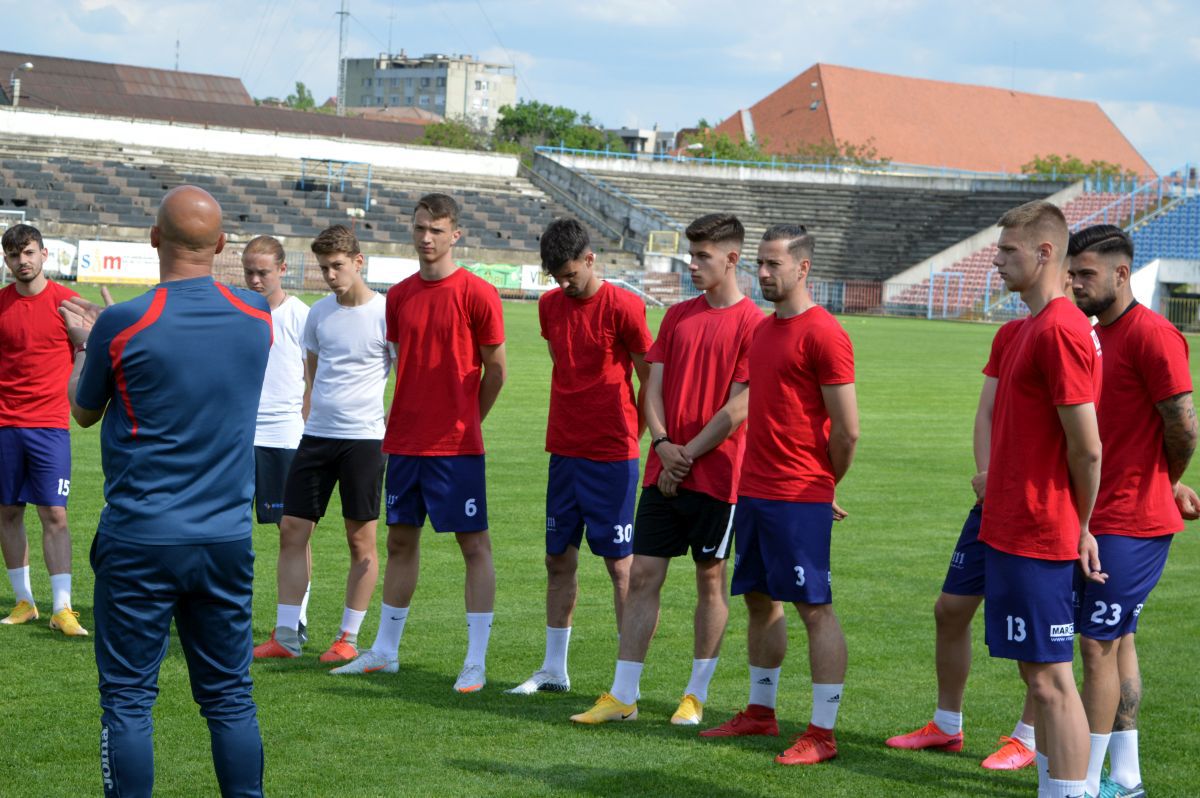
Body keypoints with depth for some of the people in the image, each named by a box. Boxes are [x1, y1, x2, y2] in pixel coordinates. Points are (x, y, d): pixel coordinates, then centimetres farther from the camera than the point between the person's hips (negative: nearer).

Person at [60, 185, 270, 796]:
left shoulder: (122, 325, -12)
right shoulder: (256, 318, 0)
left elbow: (83, 412, 5)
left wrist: (85, 340, 23)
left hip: (139, 542, -4)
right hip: (227, 539, 4)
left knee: (128, 700, 3)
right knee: (230, 698, 11)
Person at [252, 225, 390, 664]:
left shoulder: (385, 314, -7)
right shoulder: (319, 312, 9)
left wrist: (393, 435, -7)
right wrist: (314, 415, 14)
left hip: (364, 438, -5)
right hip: (316, 434, 5)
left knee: (361, 539, 2)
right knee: (292, 529, 1)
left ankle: (348, 639, 10)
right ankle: (285, 636, 7)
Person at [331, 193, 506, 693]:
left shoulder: (477, 294, -8)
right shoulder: (399, 295, 9)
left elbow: (495, 369, -2)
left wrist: (463, 423, 6)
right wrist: (405, 421, 9)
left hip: (456, 446, -6)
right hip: (403, 441, 6)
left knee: (474, 544, -2)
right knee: (400, 540, 13)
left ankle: (476, 662, 0)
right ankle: (384, 651, 22)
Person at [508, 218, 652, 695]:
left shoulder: (622, 307, -10)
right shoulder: (550, 305, 8)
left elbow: (650, 380, -4)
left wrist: (630, 434, 2)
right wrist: (573, 423, 15)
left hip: (612, 456, -6)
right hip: (564, 449, 6)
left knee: (620, 564, -2)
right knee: (558, 560, 10)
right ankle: (554, 670, 20)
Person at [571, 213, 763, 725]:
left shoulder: (752, 324, -7)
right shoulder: (678, 317, 12)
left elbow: (738, 407, -12)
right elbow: (654, 386, 8)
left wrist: (687, 456, -12)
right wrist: (664, 445, -8)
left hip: (715, 475, -5)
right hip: (664, 470, 5)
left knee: (710, 580, 5)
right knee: (642, 576, 3)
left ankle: (696, 694, 16)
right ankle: (622, 696, 6)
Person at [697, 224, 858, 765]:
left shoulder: (823, 334, -13)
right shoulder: (763, 330, 15)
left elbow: (847, 430, -12)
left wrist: (822, 487, 0)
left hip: (799, 500, -9)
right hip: (754, 492, 9)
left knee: (815, 609, -4)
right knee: (759, 600, 15)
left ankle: (822, 734, -2)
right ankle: (760, 712, 27)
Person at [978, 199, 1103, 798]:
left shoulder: (1060, 330, -17)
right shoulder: (1032, 327, 15)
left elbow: (1087, 448, -17)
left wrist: (1081, 528, -6)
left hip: (1035, 540, -10)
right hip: (1012, 530, 10)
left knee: (1050, 677, -6)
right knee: (1037, 672, 13)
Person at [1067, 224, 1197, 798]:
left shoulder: (1152, 335, -16)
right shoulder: (1096, 334, 12)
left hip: (1129, 525, -9)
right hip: (1100, 518, 9)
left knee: (1098, 644, -6)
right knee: (1117, 642, 13)